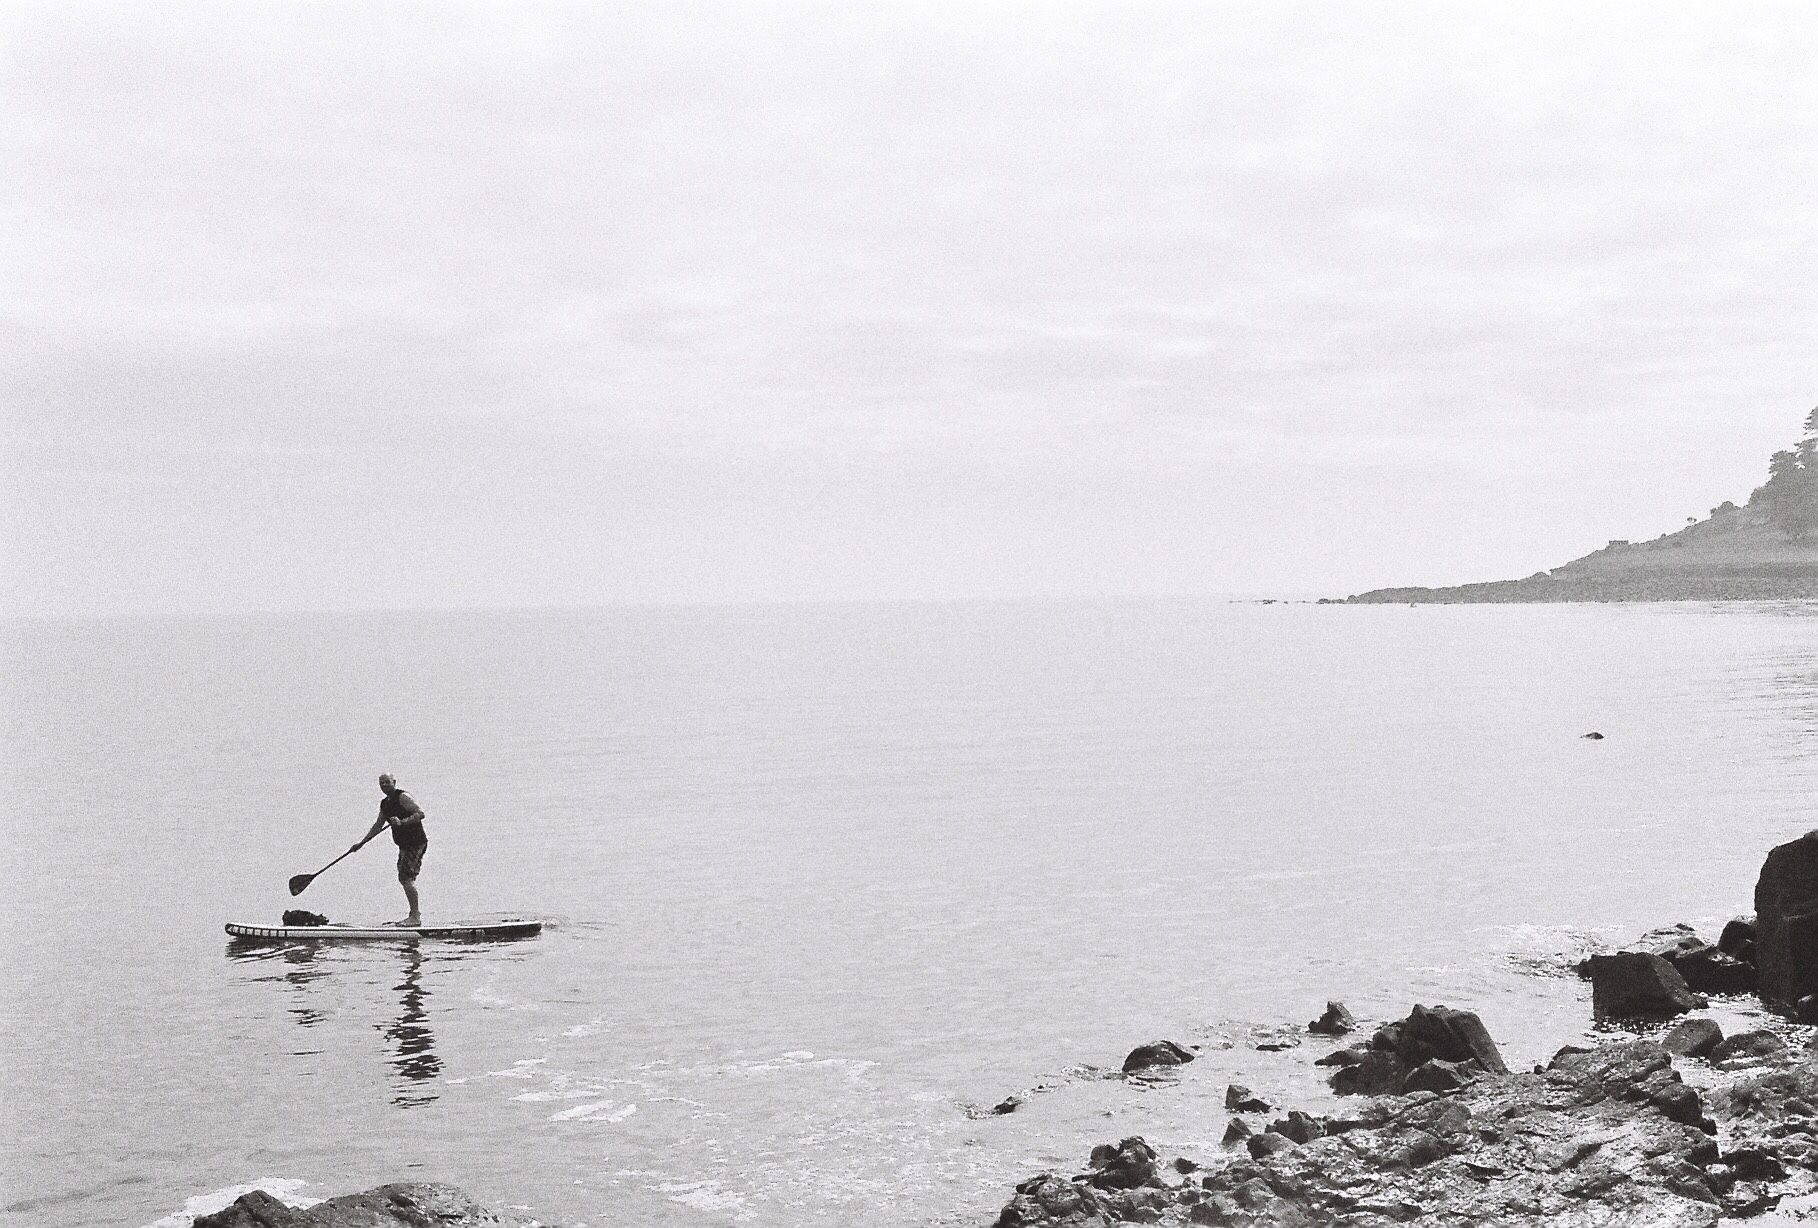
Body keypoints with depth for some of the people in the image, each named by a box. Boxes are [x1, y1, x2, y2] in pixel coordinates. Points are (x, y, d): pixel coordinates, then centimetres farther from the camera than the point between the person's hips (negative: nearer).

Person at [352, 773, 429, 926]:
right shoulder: (385, 804, 15)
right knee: (403, 878, 12)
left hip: (416, 843, -10)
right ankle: (415, 913, 21)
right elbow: (378, 826, 27)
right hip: (405, 845, 10)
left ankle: (415, 917, -13)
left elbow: (421, 813, -23)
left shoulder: (403, 797, -13)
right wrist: (361, 843, 26)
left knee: (407, 878, -14)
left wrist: (402, 822, -33)